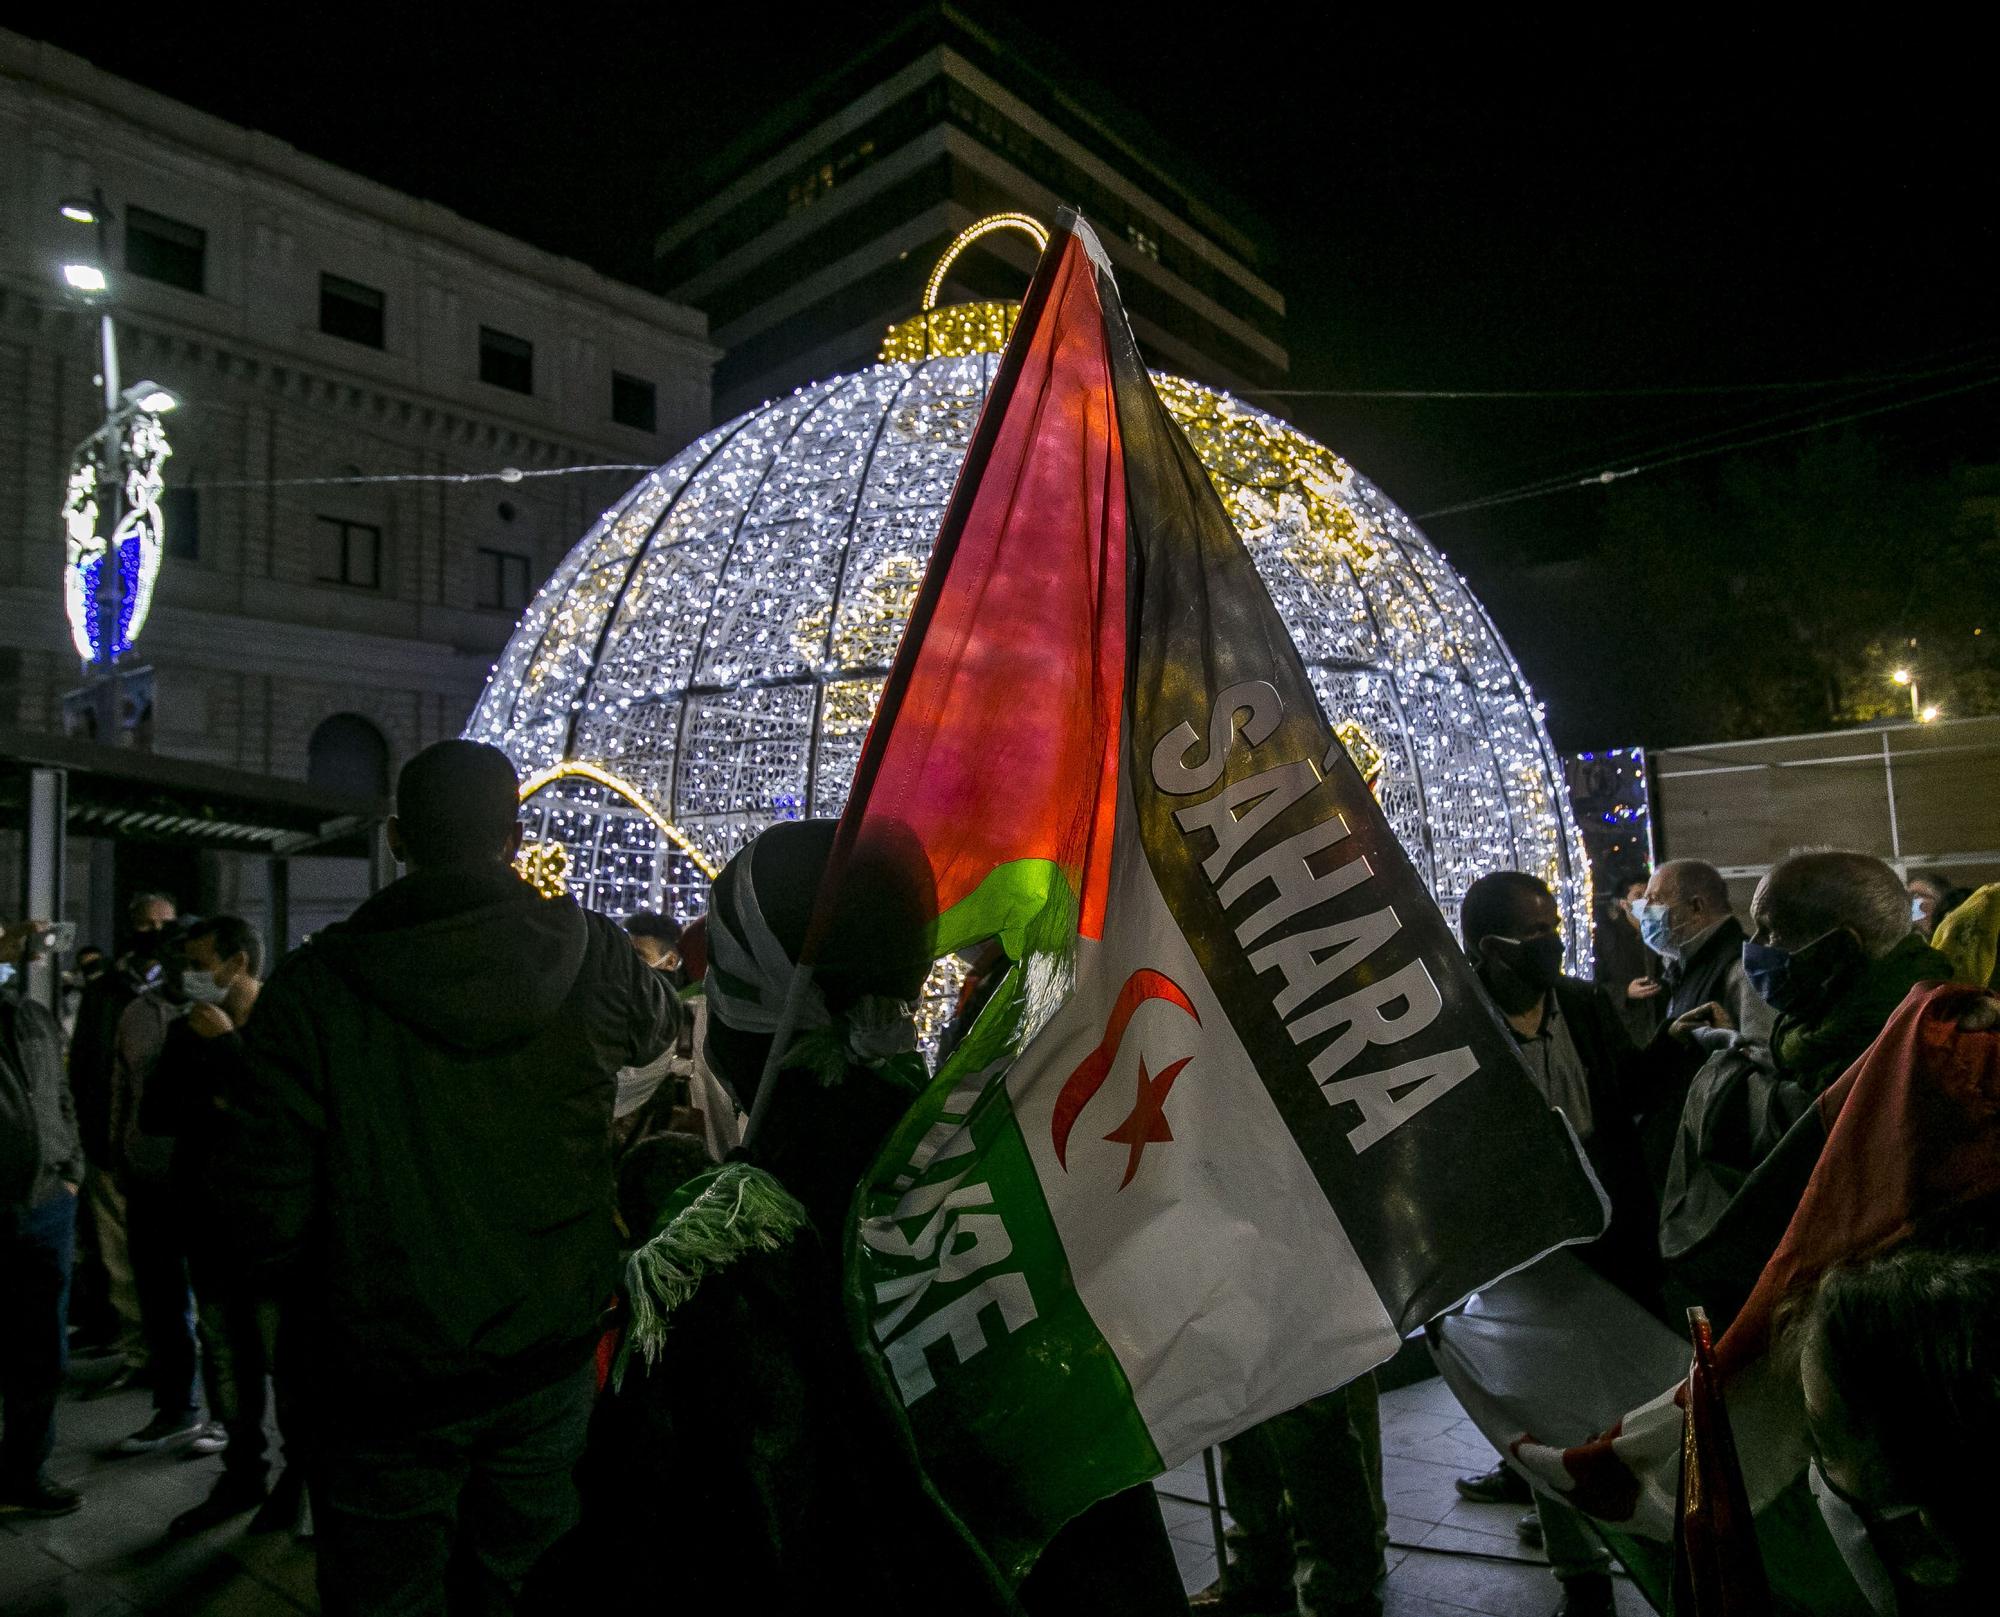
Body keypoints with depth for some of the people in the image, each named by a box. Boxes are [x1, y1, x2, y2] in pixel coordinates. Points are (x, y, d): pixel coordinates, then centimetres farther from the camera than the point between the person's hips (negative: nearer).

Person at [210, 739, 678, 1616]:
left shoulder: (312, 986, -14)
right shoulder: (590, 955, -9)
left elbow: (262, 1202, -14)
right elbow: (657, 1025, 13)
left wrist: (303, 1307, 4)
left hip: (383, 1378, -2)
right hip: (549, 1358, 2)